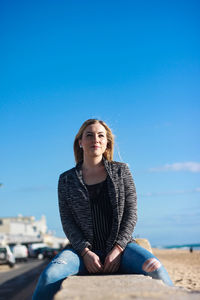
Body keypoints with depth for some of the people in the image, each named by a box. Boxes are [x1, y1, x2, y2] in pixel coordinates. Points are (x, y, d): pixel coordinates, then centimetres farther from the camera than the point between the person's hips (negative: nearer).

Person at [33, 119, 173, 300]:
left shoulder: (121, 171, 9)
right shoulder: (66, 180, 9)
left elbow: (131, 214, 3)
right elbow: (67, 222, 3)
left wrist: (117, 249, -9)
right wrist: (85, 252, -12)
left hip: (120, 245, 0)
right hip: (84, 248, 0)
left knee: (154, 268, -30)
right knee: (49, 276, -30)